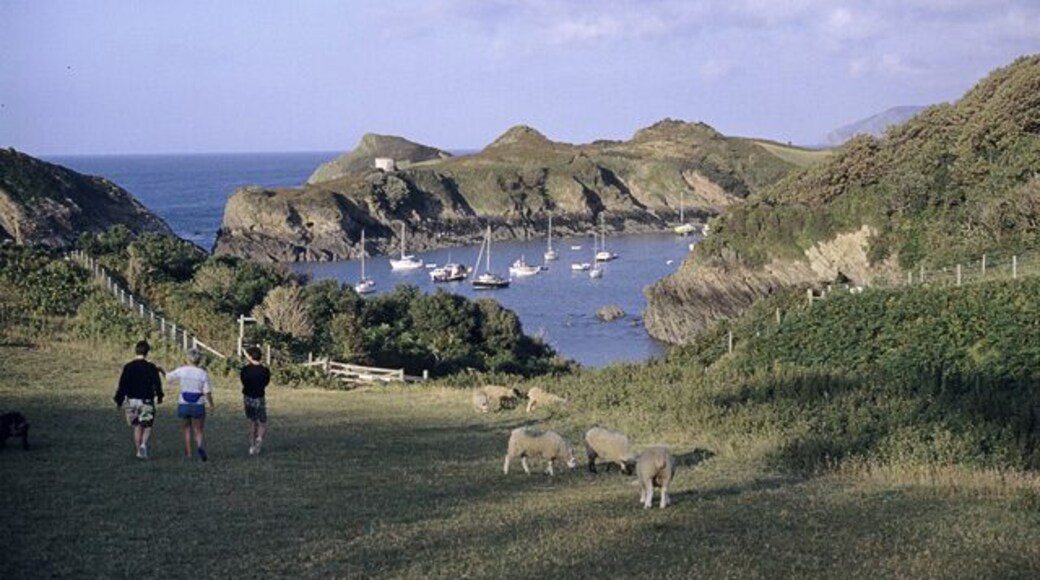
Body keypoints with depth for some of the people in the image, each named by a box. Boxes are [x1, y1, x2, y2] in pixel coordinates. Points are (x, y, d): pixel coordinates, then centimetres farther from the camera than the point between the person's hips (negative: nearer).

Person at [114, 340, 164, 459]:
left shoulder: (128, 367, -2)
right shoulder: (151, 367, -6)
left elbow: (122, 385, -1)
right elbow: (157, 384, 0)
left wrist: (119, 401, 8)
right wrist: (159, 396, 18)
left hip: (132, 400, 2)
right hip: (146, 400, -2)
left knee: (137, 427, 13)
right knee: (147, 426, 5)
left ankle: (139, 451, 12)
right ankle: (144, 444, -21)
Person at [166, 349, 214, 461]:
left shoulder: (182, 371, -4)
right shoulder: (203, 374, -6)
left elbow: (168, 377, 9)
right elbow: (207, 392, -8)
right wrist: (211, 405, 4)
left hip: (184, 404, 1)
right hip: (198, 405, -1)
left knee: (187, 430, 16)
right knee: (198, 431, 7)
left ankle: (188, 454, 16)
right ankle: (199, 446, -23)